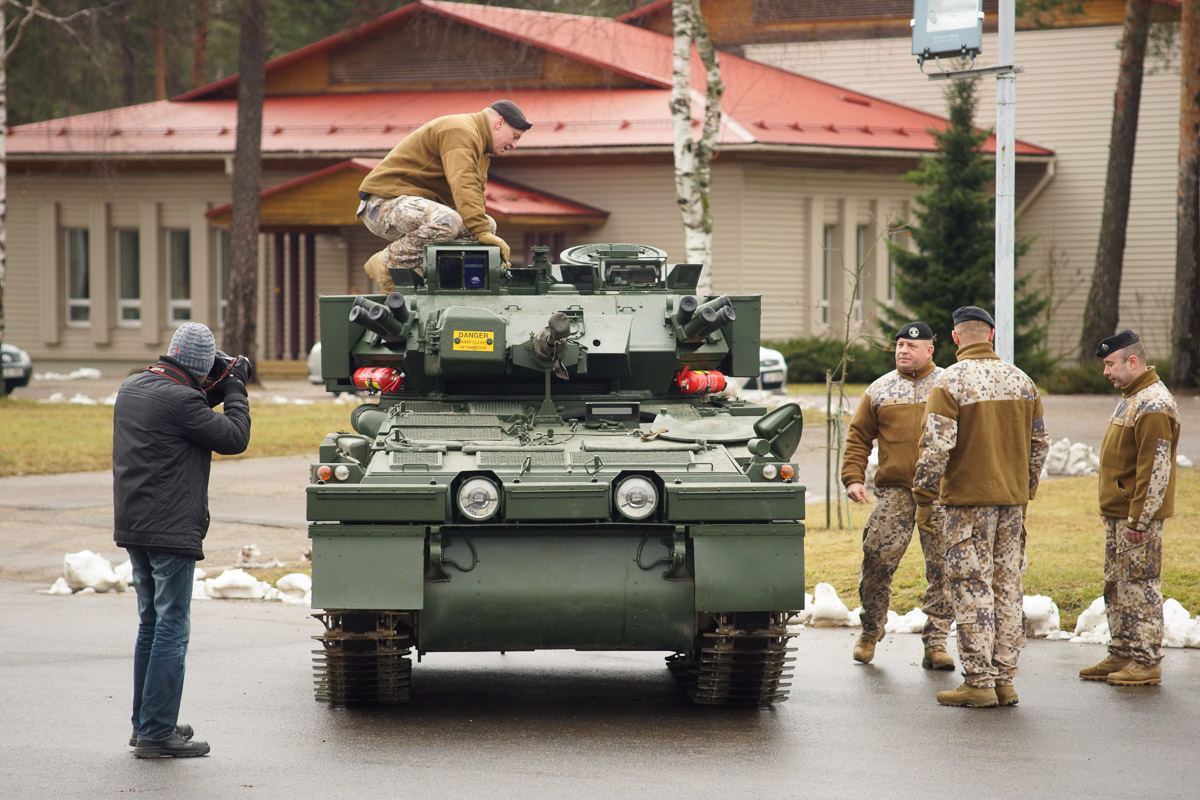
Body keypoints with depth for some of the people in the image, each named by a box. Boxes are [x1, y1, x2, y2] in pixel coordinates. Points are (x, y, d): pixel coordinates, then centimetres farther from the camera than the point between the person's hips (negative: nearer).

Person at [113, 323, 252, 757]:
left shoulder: (132, 388, 9)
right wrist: (234, 388, 0)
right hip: (171, 530, -9)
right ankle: (156, 733, -4)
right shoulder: (179, 399, -18)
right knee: (171, 629, -4)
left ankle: (145, 722, 24)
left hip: (132, 526, 9)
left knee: (151, 624, 19)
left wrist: (215, 392, 13)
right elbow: (234, 437, -12)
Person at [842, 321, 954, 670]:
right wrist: (853, 478, 1)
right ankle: (870, 632, 14)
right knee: (877, 562, -6)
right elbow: (858, 436, 13)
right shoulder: (880, 390, 11)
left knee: (943, 570, -2)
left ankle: (935, 642, 5)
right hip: (894, 490, 0)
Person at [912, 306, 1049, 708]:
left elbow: (936, 447, -16)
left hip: (968, 499, -5)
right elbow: (1039, 444, 12)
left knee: (972, 589, -3)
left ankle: (978, 682, -3)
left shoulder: (951, 382, -10)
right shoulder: (1020, 381, 8)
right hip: (1012, 501, 5)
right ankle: (1005, 680, 12)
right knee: (1007, 589, 10)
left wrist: (923, 496, -7)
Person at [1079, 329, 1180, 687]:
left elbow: (1156, 469, -21)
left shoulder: (1153, 405, -17)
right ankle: (1122, 655, 21)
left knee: (1140, 585, -5)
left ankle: (1147, 663, -1)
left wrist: (1138, 520, -22)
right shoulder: (1131, 398, 16)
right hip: (1118, 512, 10)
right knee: (1116, 586, 14)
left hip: (1138, 516, -10)